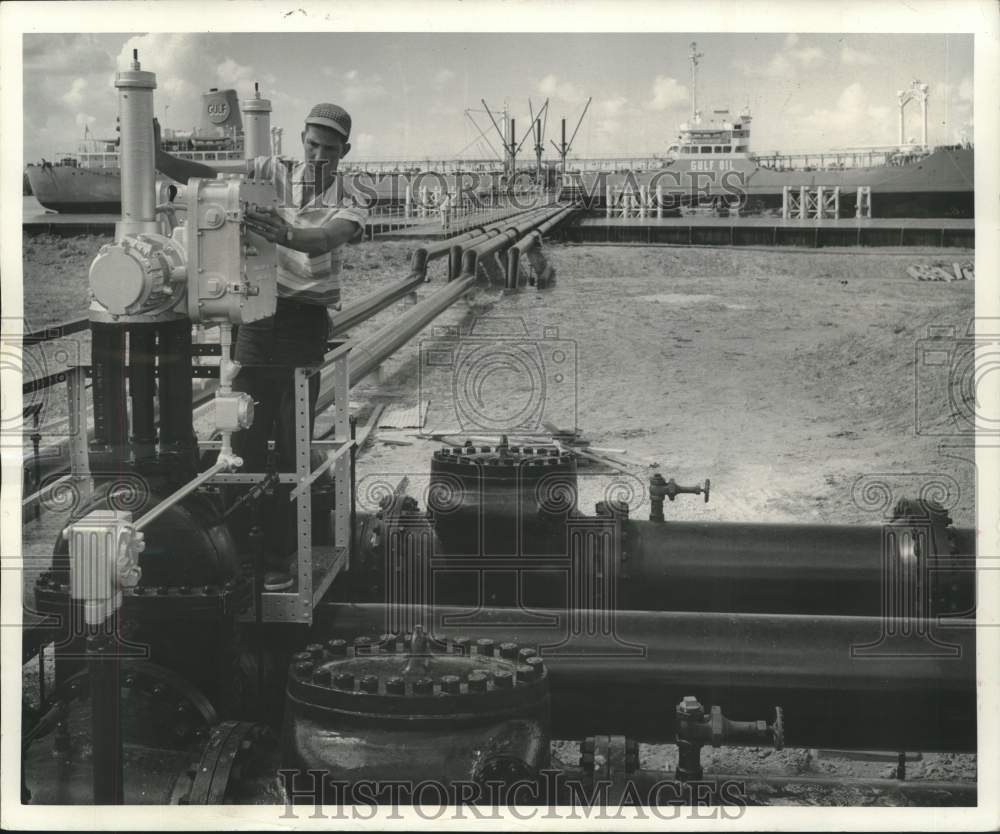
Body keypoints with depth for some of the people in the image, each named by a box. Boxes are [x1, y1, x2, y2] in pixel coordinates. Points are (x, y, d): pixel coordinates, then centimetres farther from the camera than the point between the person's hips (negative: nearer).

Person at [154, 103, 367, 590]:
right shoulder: (272, 173, 2)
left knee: (292, 446, -1)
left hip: (305, 325, -2)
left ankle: (279, 559, 4)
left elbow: (323, 241, -25)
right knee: (246, 441, 5)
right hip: (257, 318, 2)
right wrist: (156, 155, -25)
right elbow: (204, 179, -7)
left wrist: (285, 235, -47)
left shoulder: (350, 206, -3)